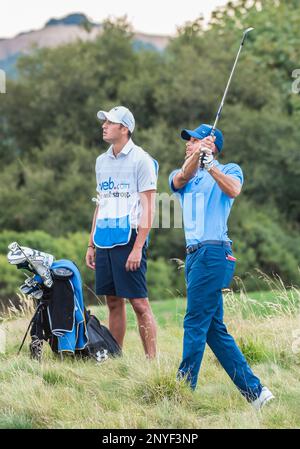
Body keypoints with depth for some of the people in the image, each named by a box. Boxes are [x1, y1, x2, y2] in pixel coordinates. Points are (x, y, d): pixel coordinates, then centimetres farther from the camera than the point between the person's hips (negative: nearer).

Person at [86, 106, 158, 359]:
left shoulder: (140, 160, -5)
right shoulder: (102, 161, 16)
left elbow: (148, 208, -9)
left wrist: (138, 247, -16)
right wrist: (91, 244, 17)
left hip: (128, 239, -7)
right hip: (104, 241, 7)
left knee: (139, 302, -7)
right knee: (114, 302, 9)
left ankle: (152, 359, -6)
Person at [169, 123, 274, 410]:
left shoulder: (229, 170, 5)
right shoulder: (180, 176, 20)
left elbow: (233, 190, -18)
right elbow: (181, 179, -5)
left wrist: (209, 164, -27)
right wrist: (196, 156, -22)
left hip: (213, 252, -7)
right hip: (194, 255, 7)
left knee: (195, 324, -10)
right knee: (213, 329, 6)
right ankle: (254, 391, 10)